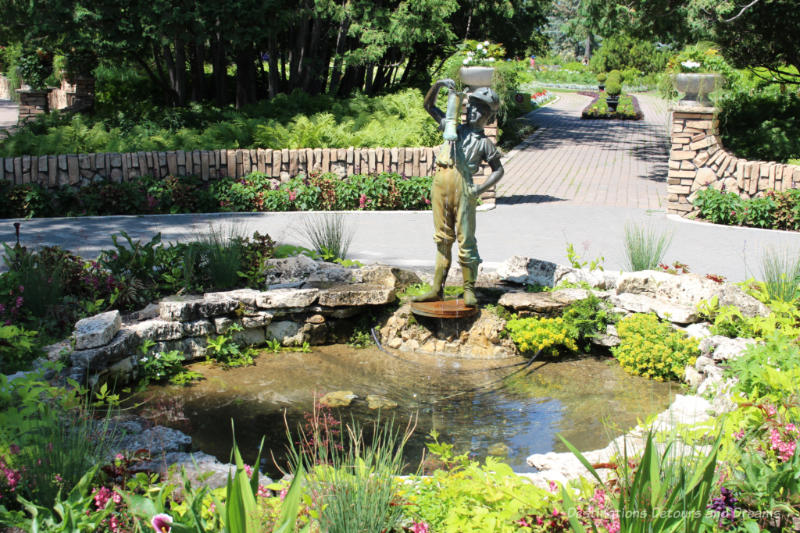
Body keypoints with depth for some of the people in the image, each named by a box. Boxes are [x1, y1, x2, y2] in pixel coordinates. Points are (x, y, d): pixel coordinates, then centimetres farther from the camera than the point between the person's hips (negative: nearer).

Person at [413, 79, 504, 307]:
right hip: (440, 182, 4)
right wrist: (439, 84, 12)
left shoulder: (485, 142, 13)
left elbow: (498, 170, 10)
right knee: (442, 239, 7)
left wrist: (481, 188, -5)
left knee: (465, 239, -5)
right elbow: (429, 105, 27)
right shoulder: (454, 128, 23)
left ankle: (469, 290, 2)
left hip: (462, 185, -4)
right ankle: (437, 289, 9)